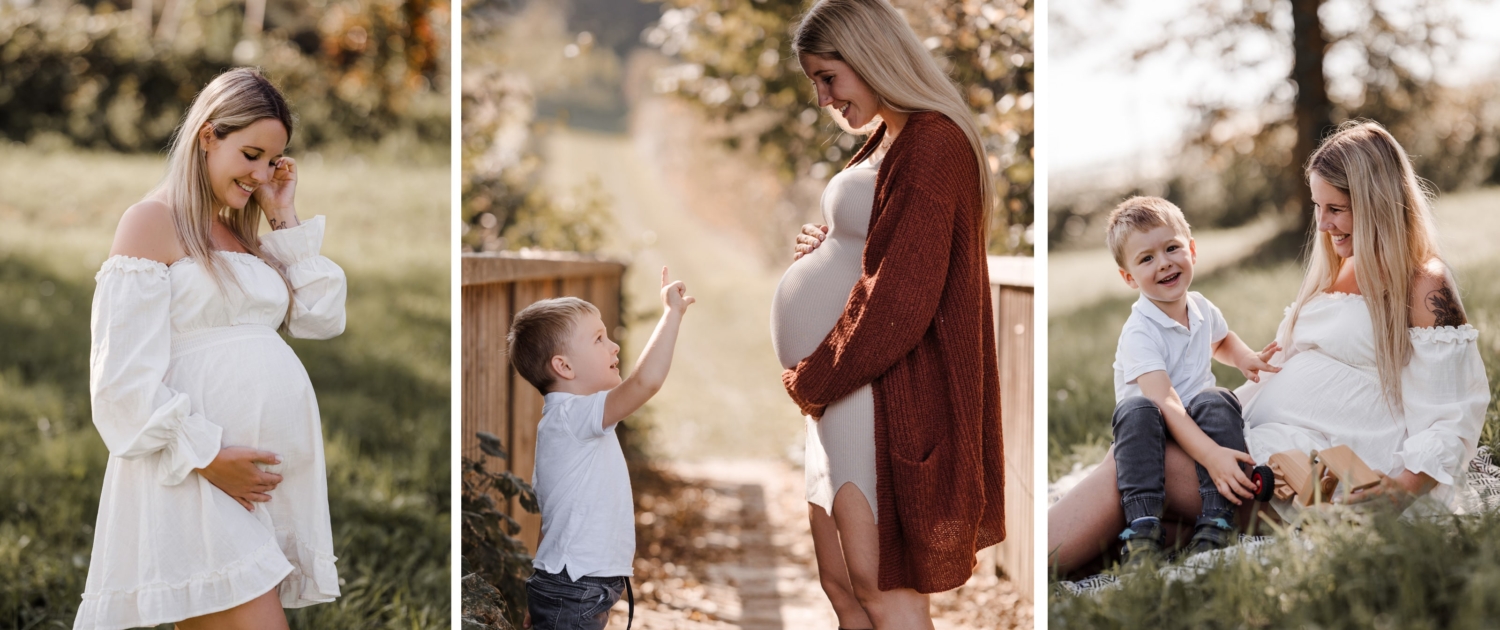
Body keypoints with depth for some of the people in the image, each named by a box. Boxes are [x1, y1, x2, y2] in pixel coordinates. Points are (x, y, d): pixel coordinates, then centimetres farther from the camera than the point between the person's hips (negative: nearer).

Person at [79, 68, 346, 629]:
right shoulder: (153, 221, -3)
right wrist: (206, 455, -17)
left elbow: (322, 319, 13)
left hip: (277, 468, 7)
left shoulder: (244, 232, 21)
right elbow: (124, 372, -10)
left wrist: (286, 220, 11)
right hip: (199, 476, -7)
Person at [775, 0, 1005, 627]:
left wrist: (809, 381, -10)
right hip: (842, 386, 10)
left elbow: (899, 303, -20)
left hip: (885, 392, -10)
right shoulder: (886, 139, 15)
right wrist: (826, 250, 6)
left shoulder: (933, 144, -16)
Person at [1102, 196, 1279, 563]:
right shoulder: (1139, 334, -20)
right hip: (1157, 434, -5)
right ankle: (1142, 528, -42)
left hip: (1198, 422, 5)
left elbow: (1222, 340, 31)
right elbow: (1164, 402, -33)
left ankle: (1215, 523, -34)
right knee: (1137, 409, -37)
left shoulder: (1202, 309, 3)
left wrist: (1244, 358, 8)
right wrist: (1212, 456, -44)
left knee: (1216, 401, -28)